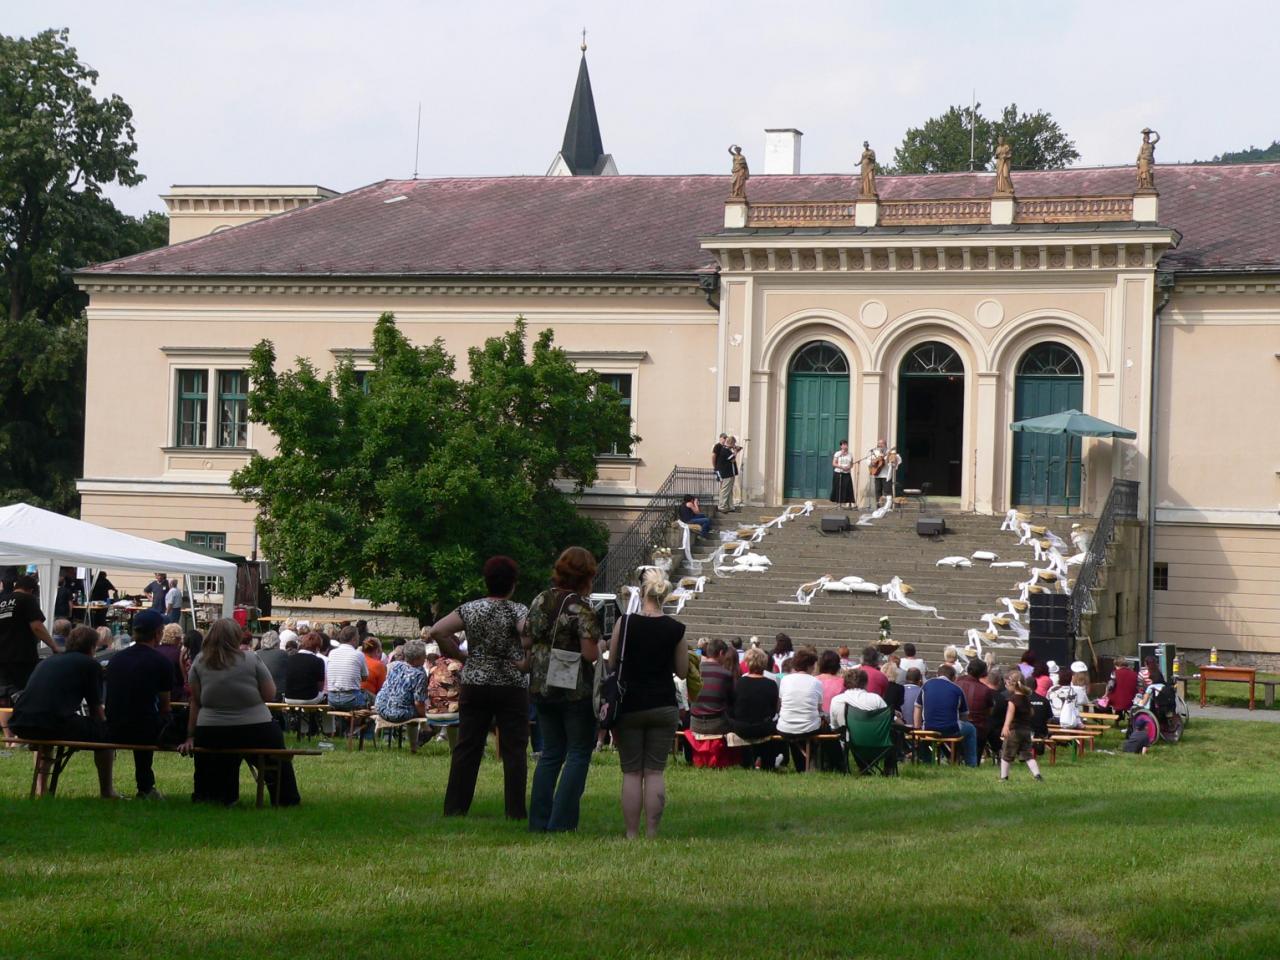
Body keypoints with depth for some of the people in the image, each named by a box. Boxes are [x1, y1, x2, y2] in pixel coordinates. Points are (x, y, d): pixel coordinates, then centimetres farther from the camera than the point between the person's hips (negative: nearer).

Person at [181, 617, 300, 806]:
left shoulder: (200, 663, -2)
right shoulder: (251, 659, -9)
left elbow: (195, 702, 3)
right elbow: (270, 695, -4)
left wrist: (190, 736, 7)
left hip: (211, 735, 1)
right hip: (256, 732, -1)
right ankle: (286, 800, 27)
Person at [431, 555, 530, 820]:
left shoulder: (470, 610, 2)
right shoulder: (518, 611, -7)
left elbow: (437, 632, -5)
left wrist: (460, 655, 3)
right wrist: (526, 662, -10)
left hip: (474, 686, 3)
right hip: (512, 687, -3)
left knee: (467, 747, 8)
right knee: (514, 749, 1)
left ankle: (455, 807, 8)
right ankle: (515, 810, 0)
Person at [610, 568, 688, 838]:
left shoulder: (625, 623, -8)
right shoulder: (675, 629, -4)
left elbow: (611, 665, -2)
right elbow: (683, 672, 4)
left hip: (629, 705, -1)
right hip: (663, 705, 1)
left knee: (631, 772, 4)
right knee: (655, 771, 4)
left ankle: (631, 833, 1)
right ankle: (652, 832, 0)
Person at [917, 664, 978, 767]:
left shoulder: (927, 685, 9)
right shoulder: (957, 690, 5)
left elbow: (918, 708, 10)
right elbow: (964, 716, 10)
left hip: (929, 729, 2)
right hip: (951, 731, -2)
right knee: (971, 729, 27)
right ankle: (971, 764, 26)